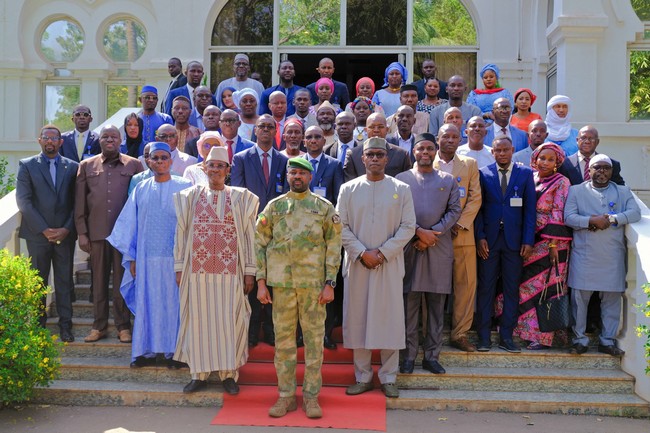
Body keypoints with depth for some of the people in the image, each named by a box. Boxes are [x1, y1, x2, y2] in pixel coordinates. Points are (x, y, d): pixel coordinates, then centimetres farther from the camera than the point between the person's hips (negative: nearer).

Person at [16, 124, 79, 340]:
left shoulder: (72, 167, 8)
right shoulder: (27, 166, 4)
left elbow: (77, 202, 5)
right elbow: (23, 201, -3)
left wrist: (67, 229, -7)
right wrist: (44, 229, -10)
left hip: (65, 234, 1)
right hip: (38, 234, -1)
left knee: (65, 281, 4)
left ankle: (65, 325, 10)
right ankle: (38, 324, 14)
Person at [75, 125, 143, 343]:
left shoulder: (133, 165, 7)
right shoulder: (86, 166, 11)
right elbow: (79, 202, 9)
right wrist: (82, 232, 2)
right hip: (97, 232, 2)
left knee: (122, 280, 3)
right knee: (99, 280, 6)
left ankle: (123, 326, 11)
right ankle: (99, 326, 15)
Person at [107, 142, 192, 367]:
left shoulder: (184, 188, 1)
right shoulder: (141, 190, 8)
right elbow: (130, 224, 11)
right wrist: (131, 257, 7)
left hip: (175, 256, -2)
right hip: (146, 257, 2)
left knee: (173, 302, 2)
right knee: (146, 302, 5)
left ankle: (173, 351, 11)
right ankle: (147, 351, 14)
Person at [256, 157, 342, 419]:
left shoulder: (324, 208, 3)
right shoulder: (274, 206, 6)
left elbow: (334, 246, 1)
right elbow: (260, 245, 6)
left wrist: (330, 283, -5)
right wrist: (261, 283, 1)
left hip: (314, 284, -1)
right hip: (281, 283, 1)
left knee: (314, 339, 4)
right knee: (283, 339, 7)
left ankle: (311, 396, 15)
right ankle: (286, 395, 18)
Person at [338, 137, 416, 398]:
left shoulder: (401, 189, 4)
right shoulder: (349, 189, 6)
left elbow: (408, 227, -1)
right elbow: (342, 227, 1)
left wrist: (383, 253, -10)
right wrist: (362, 253, -10)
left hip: (390, 264, -1)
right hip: (357, 263, 1)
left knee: (390, 318, 1)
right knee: (357, 318, 4)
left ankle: (388, 377, 12)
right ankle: (363, 377, 15)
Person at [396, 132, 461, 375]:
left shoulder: (448, 180, 13)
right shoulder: (401, 179, 8)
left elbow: (454, 211, 5)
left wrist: (433, 233, -8)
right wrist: (419, 232, -12)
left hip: (439, 249, 2)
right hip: (410, 246, -1)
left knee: (437, 305, 4)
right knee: (409, 303, 0)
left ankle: (432, 356, 12)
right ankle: (409, 356, 8)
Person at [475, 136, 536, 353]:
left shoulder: (525, 174, 5)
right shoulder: (483, 174, 4)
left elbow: (530, 208, 3)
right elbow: (478, 207, 3)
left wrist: (528, 240, -4)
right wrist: (480, 237, -6)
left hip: (514, 239, 1)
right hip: (489, 239, 0)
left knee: (512, 288, 4)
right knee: (486, 288, 2)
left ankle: (506, 336, 12)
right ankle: (484, 336, 10)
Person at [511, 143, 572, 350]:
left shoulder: (561, 182, -4)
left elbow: (558, 214, -10)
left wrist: (553, 245, -15)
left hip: (550, 243, -5)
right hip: (530, 242, 5)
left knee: (546, 287, -2)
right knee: (527, 285, 6)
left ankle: (543, 336, 5)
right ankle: (529, 331, 17)